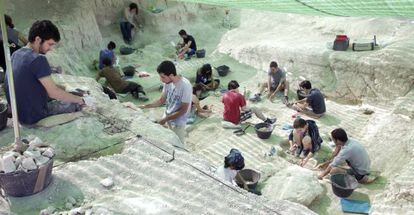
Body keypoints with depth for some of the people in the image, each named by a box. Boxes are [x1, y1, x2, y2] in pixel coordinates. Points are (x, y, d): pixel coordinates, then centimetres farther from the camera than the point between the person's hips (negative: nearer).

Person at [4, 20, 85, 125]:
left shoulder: (16, 54, 3)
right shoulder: (38, 59, -24)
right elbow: (53, 92, -25)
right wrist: (79, 100, -12)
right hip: (34, 116, -9)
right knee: (78, 104, 6)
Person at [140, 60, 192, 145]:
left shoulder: (185, 86, -29)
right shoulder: (168, 82, -8)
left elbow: (183, 110, -24)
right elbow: (161, 100, 4)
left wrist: (165, 119, -21)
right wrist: (145, 106, -8)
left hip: (178, 122, -6)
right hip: (167, 116, 6)